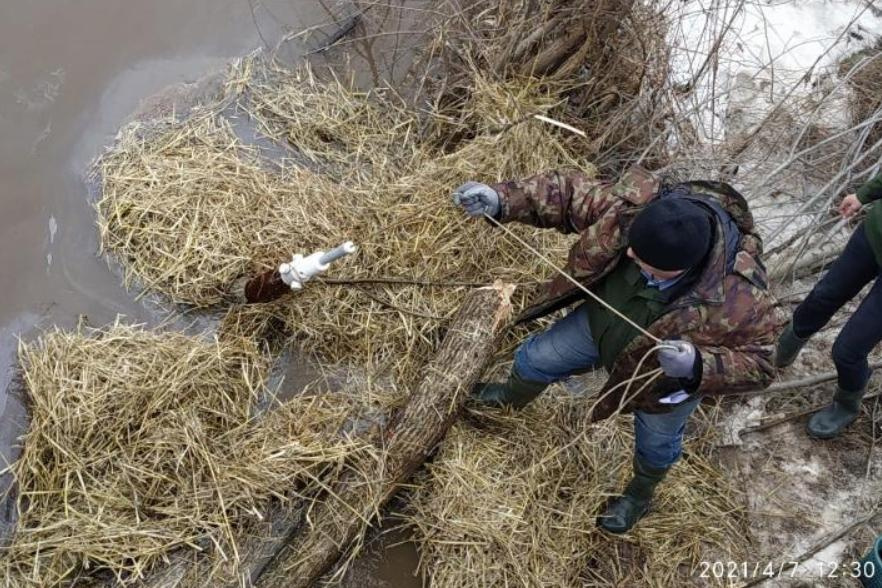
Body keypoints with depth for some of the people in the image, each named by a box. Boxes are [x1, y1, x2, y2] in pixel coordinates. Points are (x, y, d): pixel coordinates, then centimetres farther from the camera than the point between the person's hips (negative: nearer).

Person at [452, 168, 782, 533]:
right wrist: (502, 200, -36)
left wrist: (698, 366, -49)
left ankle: (640, 495, 62)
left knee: (656, 442, 25)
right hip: (601, 322, 4)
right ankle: (510, 399, 62)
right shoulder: (633, 205, -36)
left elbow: (759, 363, -31)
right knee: (537, 359, 23)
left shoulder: (739, 298, -45)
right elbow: (570, 194, -22)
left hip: (670, 378, -3)